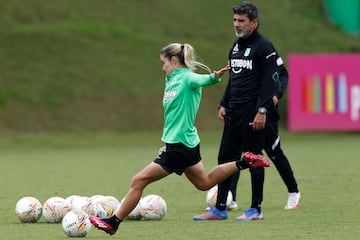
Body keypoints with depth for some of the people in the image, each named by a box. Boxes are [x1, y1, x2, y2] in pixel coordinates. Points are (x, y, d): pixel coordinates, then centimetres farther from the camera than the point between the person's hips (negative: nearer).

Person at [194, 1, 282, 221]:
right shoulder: (236, 46, 16)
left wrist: (262, 110, -20)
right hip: (234, 112, 8)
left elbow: (270, 80, -15)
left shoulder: (264, 47, -10)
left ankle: (256, 209, 6)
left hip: (253, 112, -8)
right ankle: (220, 209, 11)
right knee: (225, 158, 7)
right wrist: (224, 104, 16)